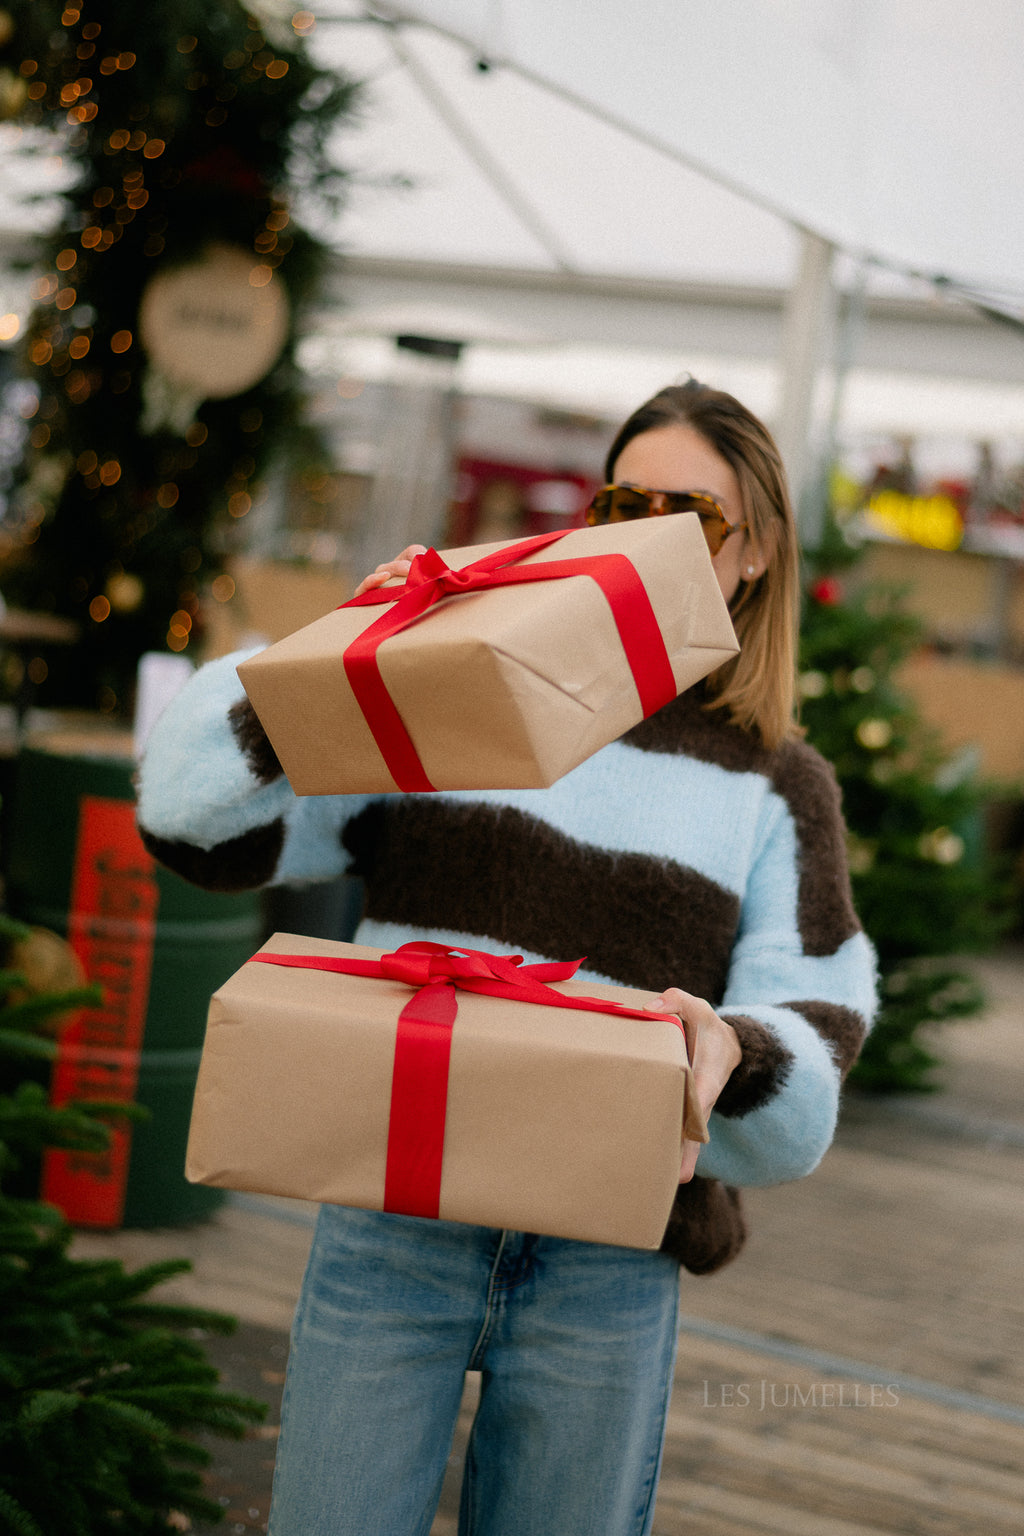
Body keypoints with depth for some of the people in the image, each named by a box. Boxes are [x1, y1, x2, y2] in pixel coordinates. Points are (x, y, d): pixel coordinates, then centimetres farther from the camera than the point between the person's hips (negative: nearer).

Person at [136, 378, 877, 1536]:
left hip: (609, 1263, 0)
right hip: (394, 1214, 0)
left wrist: (733, 1053, -23)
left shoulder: (775, 785, 8)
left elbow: (799, 1117, 1)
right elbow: (195, 821, 2)